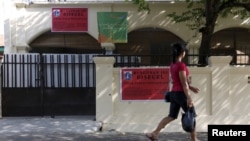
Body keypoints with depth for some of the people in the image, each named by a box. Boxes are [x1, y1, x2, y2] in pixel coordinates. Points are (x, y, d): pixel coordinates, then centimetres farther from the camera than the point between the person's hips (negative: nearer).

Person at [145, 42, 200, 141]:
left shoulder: (172, 65, 10)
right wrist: (189, 98, -17)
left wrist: (190, 87, 23)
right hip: (181, 94, -8)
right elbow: (184, 83, -19)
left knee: (172, 116, 10)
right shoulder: (181, 65, -16)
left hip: (174, 93, 8)